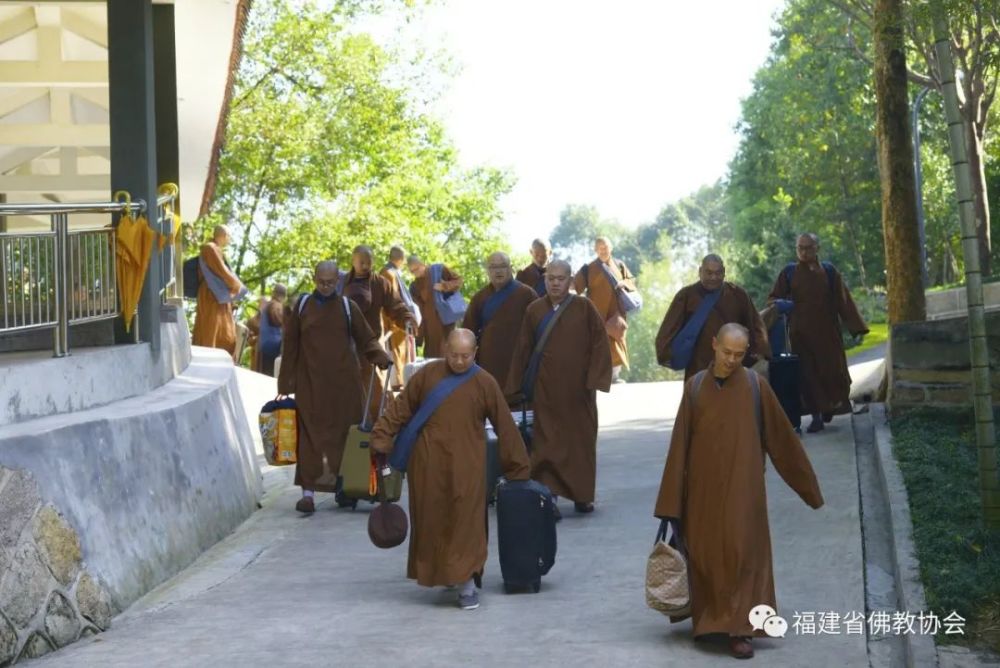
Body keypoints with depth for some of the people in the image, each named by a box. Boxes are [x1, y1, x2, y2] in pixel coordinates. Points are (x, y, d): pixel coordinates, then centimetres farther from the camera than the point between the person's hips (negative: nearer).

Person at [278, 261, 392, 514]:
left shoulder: (347, 307, 6)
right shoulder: (302, 306, 7)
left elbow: (367, 339, 7)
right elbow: (290, 346, 8)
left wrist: (382, 357, -12)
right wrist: (286, 384, 5)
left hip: (344, 382, 0)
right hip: (311, 382, 0)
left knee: (345, 434, 1)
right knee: (311, 436, -6)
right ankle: (308, 492, -7)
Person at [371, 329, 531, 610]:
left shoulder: (485, 383, -2)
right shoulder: (427, 375, 1)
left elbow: (505, 426, 2)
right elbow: (401, 408, 8)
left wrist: (517, 467, 3)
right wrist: (382, 438, -1)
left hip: (466, 467, -2)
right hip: (428, 464, 2)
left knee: (466, 523, -6)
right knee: (431, 521, 10)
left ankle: (466, 584, -3)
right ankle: (437, 573, 27)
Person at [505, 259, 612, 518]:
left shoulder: (584, 308, -2)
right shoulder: (534, 310, 2)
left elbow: (599, 344, -3)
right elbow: (523, 350, 5)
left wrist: (594, 379, -10)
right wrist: (516, 387, 5)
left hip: (577, 390, 0)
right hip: (546, 389, 0)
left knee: (581, 441, 9)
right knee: (547, 443, -2)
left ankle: (582, 495, 22)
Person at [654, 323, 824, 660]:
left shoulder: (755, 386, -4)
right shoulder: (695, 387, -1)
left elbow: (781, 435, 3)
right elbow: (679, 444, 1)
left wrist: (805, 482, 6)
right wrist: (671, 500, 0)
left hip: (742, 487, -2)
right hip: (703, 487, 2)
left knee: (742, 552, -5)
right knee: (705, 554, 9)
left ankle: (740, 628, -3)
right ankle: (710, 620, 26)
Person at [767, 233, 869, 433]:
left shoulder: (829, 271, 5)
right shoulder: (789, 273, 4)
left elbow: (844, 300, 4)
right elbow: (773, 299, 7)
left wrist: (857, 328, -1)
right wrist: (781, 304, -18)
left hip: (827, 332, 0)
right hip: (801, 333, 0)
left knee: (832, 370, 1)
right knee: (808, 373, -2)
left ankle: (830, 405, 28)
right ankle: (816, 415, 4)